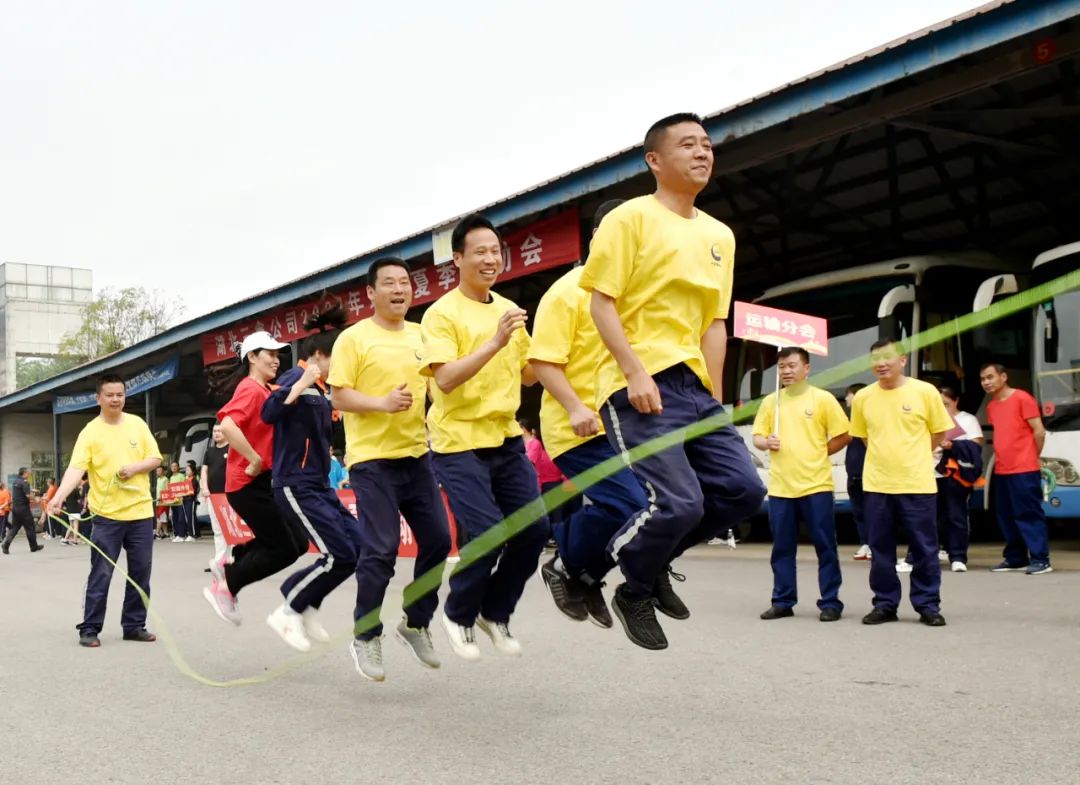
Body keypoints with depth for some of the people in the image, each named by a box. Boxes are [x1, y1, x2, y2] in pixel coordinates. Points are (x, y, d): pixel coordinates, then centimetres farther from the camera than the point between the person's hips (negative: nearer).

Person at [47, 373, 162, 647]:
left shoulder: (137, 424, 5)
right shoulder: (90, 432, -7)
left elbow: (155, 459, 8)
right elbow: (76, 469, -17)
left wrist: (135, 467, -12)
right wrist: (58, 497, -33)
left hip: (141, 512, 4)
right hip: (107, 514, -4)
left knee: (140, 573, 8)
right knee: (101, 574, -2)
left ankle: (134, 625, 19)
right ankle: (90, 629, 8)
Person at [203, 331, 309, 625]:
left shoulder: (266, 391, 14)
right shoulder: (251, 389, -15)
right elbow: (228, 426, -31)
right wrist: (256, 460, -26)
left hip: (264, 483, 9)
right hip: (249, 484, -9)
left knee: (298, 542, 9)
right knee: (284, 550, -6)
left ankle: (230, 562, 18)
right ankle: (225, 586, 7)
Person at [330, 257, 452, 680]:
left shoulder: (421, 336, 11)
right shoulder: (354, 338, -5)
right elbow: (339, 396, -9)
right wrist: (383, 403, -24)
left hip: (417, 454, 6)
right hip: (372, 458, -6)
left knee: (437, 539, 5)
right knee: (380, 549, -7)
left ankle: (416, 623, 25)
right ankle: (366, 637, 11)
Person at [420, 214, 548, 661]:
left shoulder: (510, 310, 10)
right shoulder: (442, 313, -10)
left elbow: (528, 375, 16)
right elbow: (445, 379, -22)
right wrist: (494, 343, -30)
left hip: (506, 438, 6)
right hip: (460, 443, -6)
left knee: (534, 529, 1)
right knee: (487, 536, -13)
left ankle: (495, 612, 22)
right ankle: (458, 614, 14)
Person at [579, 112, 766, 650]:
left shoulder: (720, 235, 17)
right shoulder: (631, 218, -2)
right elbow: (601, 302, -8)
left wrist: (715, 397, 11)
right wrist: (636, 372, -18)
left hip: (695, 386, 7)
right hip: (642, 386, -7)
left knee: (743, 489, -2)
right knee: (679, 503, -17)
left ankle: (651, 560, 19)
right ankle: (635, 590, 12)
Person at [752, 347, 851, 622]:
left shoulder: (823, 399, 0)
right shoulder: (770, 401, 11)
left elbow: (843, 436, 2)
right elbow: (757, 436, 12)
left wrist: (817, 454, -1)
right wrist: (766, 442, -9)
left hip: (816, 485, -3)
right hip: (780, 486, 3)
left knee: (825, 545, 1)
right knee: (782, 547, 8)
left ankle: (830, 602, 7)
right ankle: (783, 602, 16)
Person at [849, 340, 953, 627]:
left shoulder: (925, 391, -5)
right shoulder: (863, 397, 1)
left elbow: (939, 431, 5)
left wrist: (914, 458, 8)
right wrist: (884, 456, 11)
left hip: (918, 484, -2)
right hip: (877, 485, 2)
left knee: (924, 548, 4)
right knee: (880, 549, 8)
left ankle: (928, 605, 15)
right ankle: (885, 604, 19)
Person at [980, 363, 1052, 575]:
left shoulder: (1022, 398, -8)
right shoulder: (991, 407, 15)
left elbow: (1039, 431, -7)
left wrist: (1032, 457, 3)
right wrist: (1000, 458, 16)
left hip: (1024, 470, -8)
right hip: (1001, 471, 8)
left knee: (1030, 514, -7)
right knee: (1007, 517, 10)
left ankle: (1040, 559, -5)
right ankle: (1015, 558, 18)